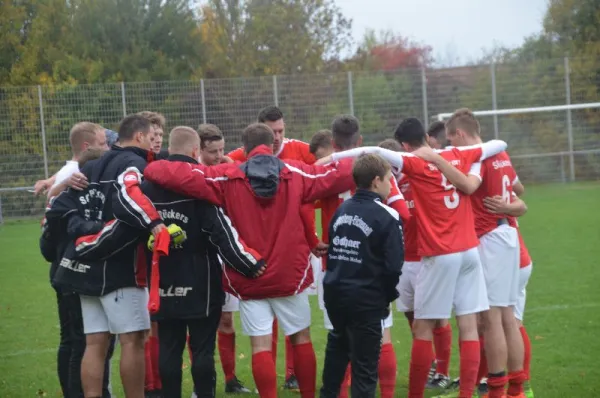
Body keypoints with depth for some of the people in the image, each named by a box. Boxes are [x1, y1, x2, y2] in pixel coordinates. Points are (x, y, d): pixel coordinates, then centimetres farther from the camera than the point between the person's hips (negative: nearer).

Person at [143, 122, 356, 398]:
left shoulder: (227, 178, -6)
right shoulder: (296, 173, -2)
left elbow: (176, 175, -12)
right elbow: (341, 175, 4)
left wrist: (150, 169, 6)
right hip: (290, 274, 1)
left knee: (261, 345, 1)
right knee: (301, 338, 15)